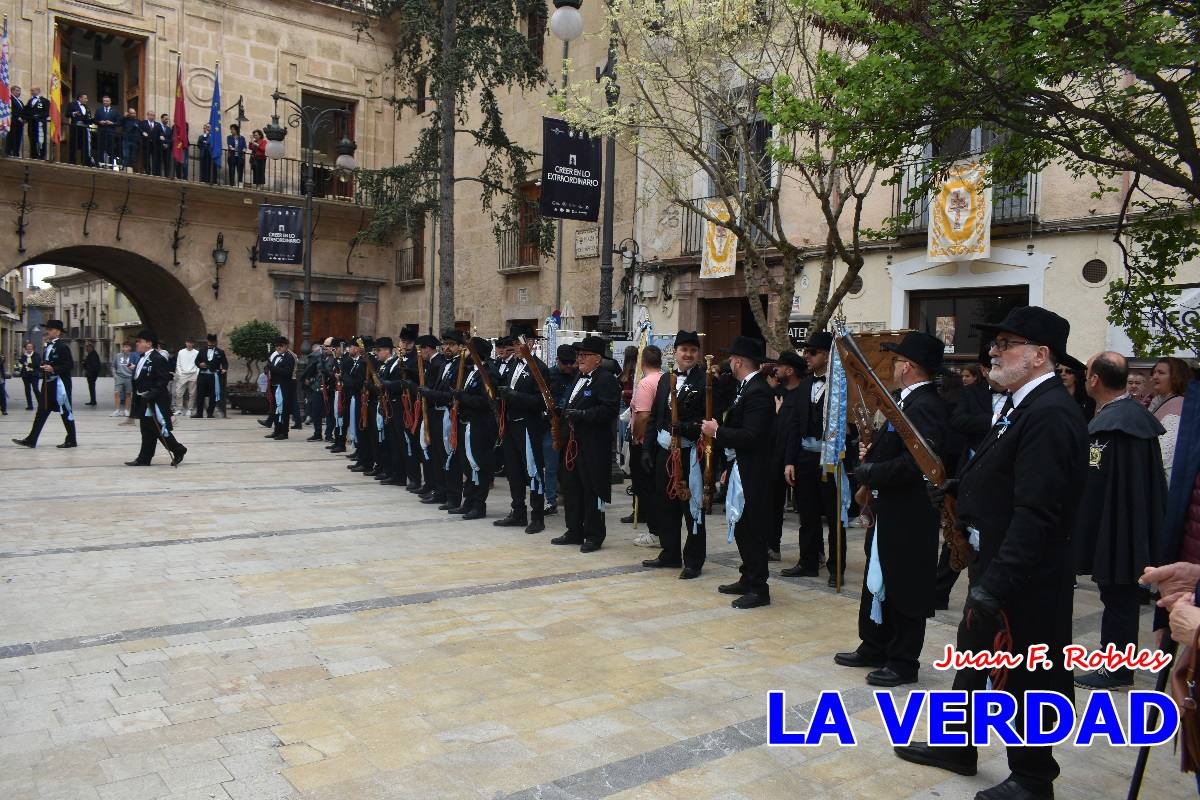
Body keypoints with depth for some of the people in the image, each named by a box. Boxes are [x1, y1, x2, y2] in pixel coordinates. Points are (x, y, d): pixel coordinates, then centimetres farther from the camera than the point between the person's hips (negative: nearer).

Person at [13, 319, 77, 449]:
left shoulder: (62, 346, -11)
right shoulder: (47, 346, 16)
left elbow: (70, 365, -17)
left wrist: (54, 369, -23)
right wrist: (42, 367, 8)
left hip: (60, 383, -9)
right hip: (48, 383, 9)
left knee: (66, 411, 0)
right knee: (42, 411, 8)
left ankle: (72, 440, 9)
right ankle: (31, 440, 9)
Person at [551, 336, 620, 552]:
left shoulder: (607, 380, -11)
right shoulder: (579, 378, 18)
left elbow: (608, 410, -21)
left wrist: (581, 414, -24)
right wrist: (563, 411, 10)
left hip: (593, 445, -9)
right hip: (572, 442, 9)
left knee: (592, 490, -1)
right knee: (571, 487, 13)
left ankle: (594, 535, 9)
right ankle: (574, 531, 25)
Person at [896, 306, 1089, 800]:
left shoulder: (1050, 414, -23)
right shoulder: (1022, 404, 9)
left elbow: (1036, 512, -29)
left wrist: (995, 585, -30)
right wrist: (959, 486, 2)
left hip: (1023, 579, -10)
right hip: (993, 564, 10)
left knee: (1024, 682, 8)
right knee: (973, 663, 23)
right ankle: (957, 746, 40)